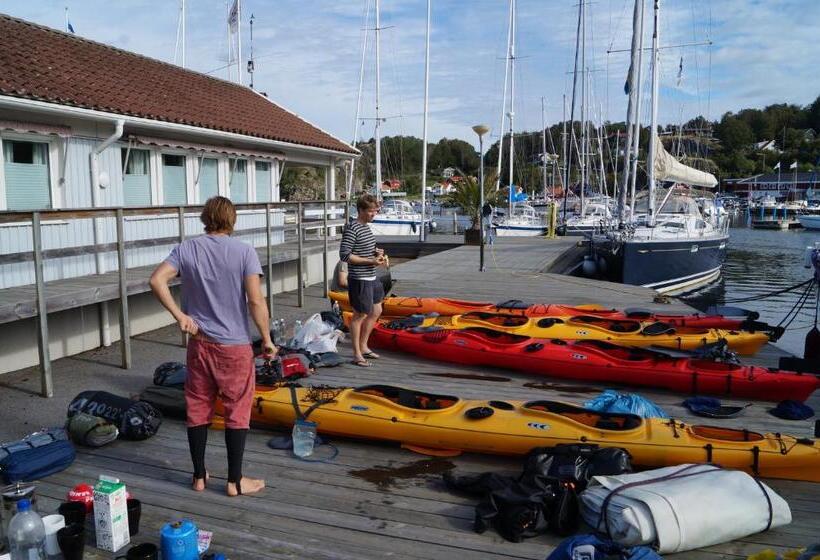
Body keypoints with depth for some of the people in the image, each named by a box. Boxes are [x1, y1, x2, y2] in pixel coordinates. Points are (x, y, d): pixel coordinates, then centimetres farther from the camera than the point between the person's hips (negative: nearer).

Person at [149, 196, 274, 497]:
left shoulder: (186, 249, -1)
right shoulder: (244, 251, -10)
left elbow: (157, 280, -12)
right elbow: (255, 301, -16)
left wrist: (179, 315, -6)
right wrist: (267, 340, -7)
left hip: (199, 344, 4)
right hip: (235, 346, -3)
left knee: (198, 410, 15)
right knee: (237, 412, 8)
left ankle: (199, 477, 27)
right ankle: (235, 481, 16)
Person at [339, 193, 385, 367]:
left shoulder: (366, 227, 12)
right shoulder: (352, 229, -16)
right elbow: (344, 255, -21)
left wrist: (375, 252, 4)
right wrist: (370, 261, -22)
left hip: (371, 278, 10)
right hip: (359, 279, -10)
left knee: (376, 311, 17)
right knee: (360, 315, -1)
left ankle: (363, 346, 31)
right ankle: (357, 354, 11)